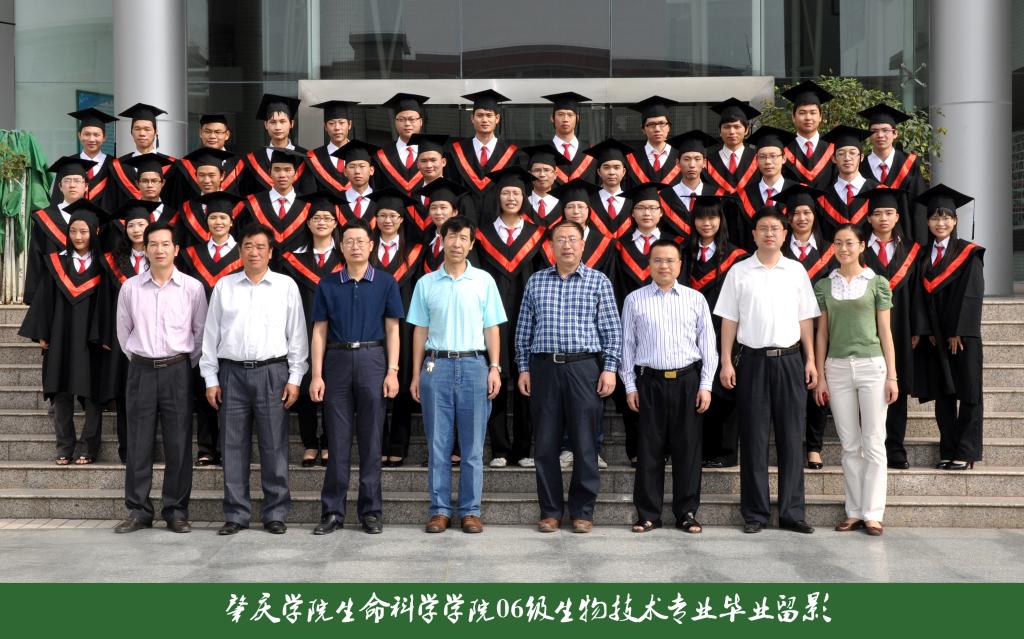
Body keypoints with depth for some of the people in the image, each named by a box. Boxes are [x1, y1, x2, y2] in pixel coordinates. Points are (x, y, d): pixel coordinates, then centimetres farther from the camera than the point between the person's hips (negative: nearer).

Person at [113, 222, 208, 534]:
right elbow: (123, 331, 13)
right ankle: (138, 510, 13)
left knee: (179, 444, 1)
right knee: (139, 444, 4)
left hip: (177, 370, -1)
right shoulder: (130, 287, 3)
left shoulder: (192, 287, -1)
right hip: (141, 371, 1)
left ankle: (176, 511, 10)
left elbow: (201, 332, 6)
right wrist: (139, 361, 13)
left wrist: (187, 364, 7)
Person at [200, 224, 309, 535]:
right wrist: (210, 379, 6)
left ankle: (275, 513, 9)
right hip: (232, 372, 2)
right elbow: (211, 334, 11)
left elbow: (297, 334, 5)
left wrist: (295, 378, -1)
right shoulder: (223, 286, 10)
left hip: (272, 372, -2)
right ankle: (236, 514, 13)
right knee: (233, 446, 4)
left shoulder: (286, 286, 6)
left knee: (274, 446, 0)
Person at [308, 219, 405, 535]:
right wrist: (316, 375, -1)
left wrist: (392, 371, -5)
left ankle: (370, 511, 11)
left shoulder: (385, 283, 5)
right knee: (338, 440, 3)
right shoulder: (328, 286, 8)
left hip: (372, 360, -1)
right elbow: (319, 332, 7)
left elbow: (392, 330, 4)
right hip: (337, 361, 1)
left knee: (371, 439, 3)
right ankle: (332, 511, 11)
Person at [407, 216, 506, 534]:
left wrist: (495, 368, -2)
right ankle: (440, 510, 11)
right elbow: (420, 331, 9)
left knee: (472, 445, 3)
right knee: (437, 444, 3)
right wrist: (416, 374, 5)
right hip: (436, 365, 1)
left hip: (474, 365, 0)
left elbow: (491, 328, 6)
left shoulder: (484, 281, 5)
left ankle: (470, 510, 10)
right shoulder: (426, 283, 7)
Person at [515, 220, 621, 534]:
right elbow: (524, 329, 12)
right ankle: (550, 511, 15)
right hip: (545, 368, 2)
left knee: (585, 444, 1)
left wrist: (609, 369, -5)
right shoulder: (536, 281, 11)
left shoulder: (599, 281, 5)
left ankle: (582, 512, 12)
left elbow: (611, 329, 2)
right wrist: (523, 369, 6)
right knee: (546, 444, 4)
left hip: (585, 367, -2)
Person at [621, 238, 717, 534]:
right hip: (649, 381, 0)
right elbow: (627, 344, 7)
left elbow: (707, 344, 7)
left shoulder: (696, 299, 7)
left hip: (687, 380, 1)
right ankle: (648, 514, 12)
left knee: (688, 448, 3)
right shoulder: (635, 300, 6)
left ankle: (687, 513, 14)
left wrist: (706, 385, 1)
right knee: (649, 449, 2)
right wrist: (630, 386, 2)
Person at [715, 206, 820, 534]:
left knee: (791, 437, 3)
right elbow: (729, 320, 3)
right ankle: (754, 513, 10)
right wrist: (726, 362, -2)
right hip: (753, 359, -1)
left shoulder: (796, 271, 8)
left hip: (789, 359, 1)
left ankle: (792, 512, 11)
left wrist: (811, 360, 4)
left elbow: (805, 319, 10)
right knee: (753, 439, 2)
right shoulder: (739, 272, 3)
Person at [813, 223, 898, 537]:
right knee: (850, 445, 6)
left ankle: (872, 513, 5)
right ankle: (854, 511, 13)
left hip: (871, 366, -2)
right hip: (837, 368, 2)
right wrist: (819, 376, 5)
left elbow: (885, 331, 3)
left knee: (873, 443, -1)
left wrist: (892, 375, -2)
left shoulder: (878, 283, 3)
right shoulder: (824, 285, 9)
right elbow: (822, 332, 10)